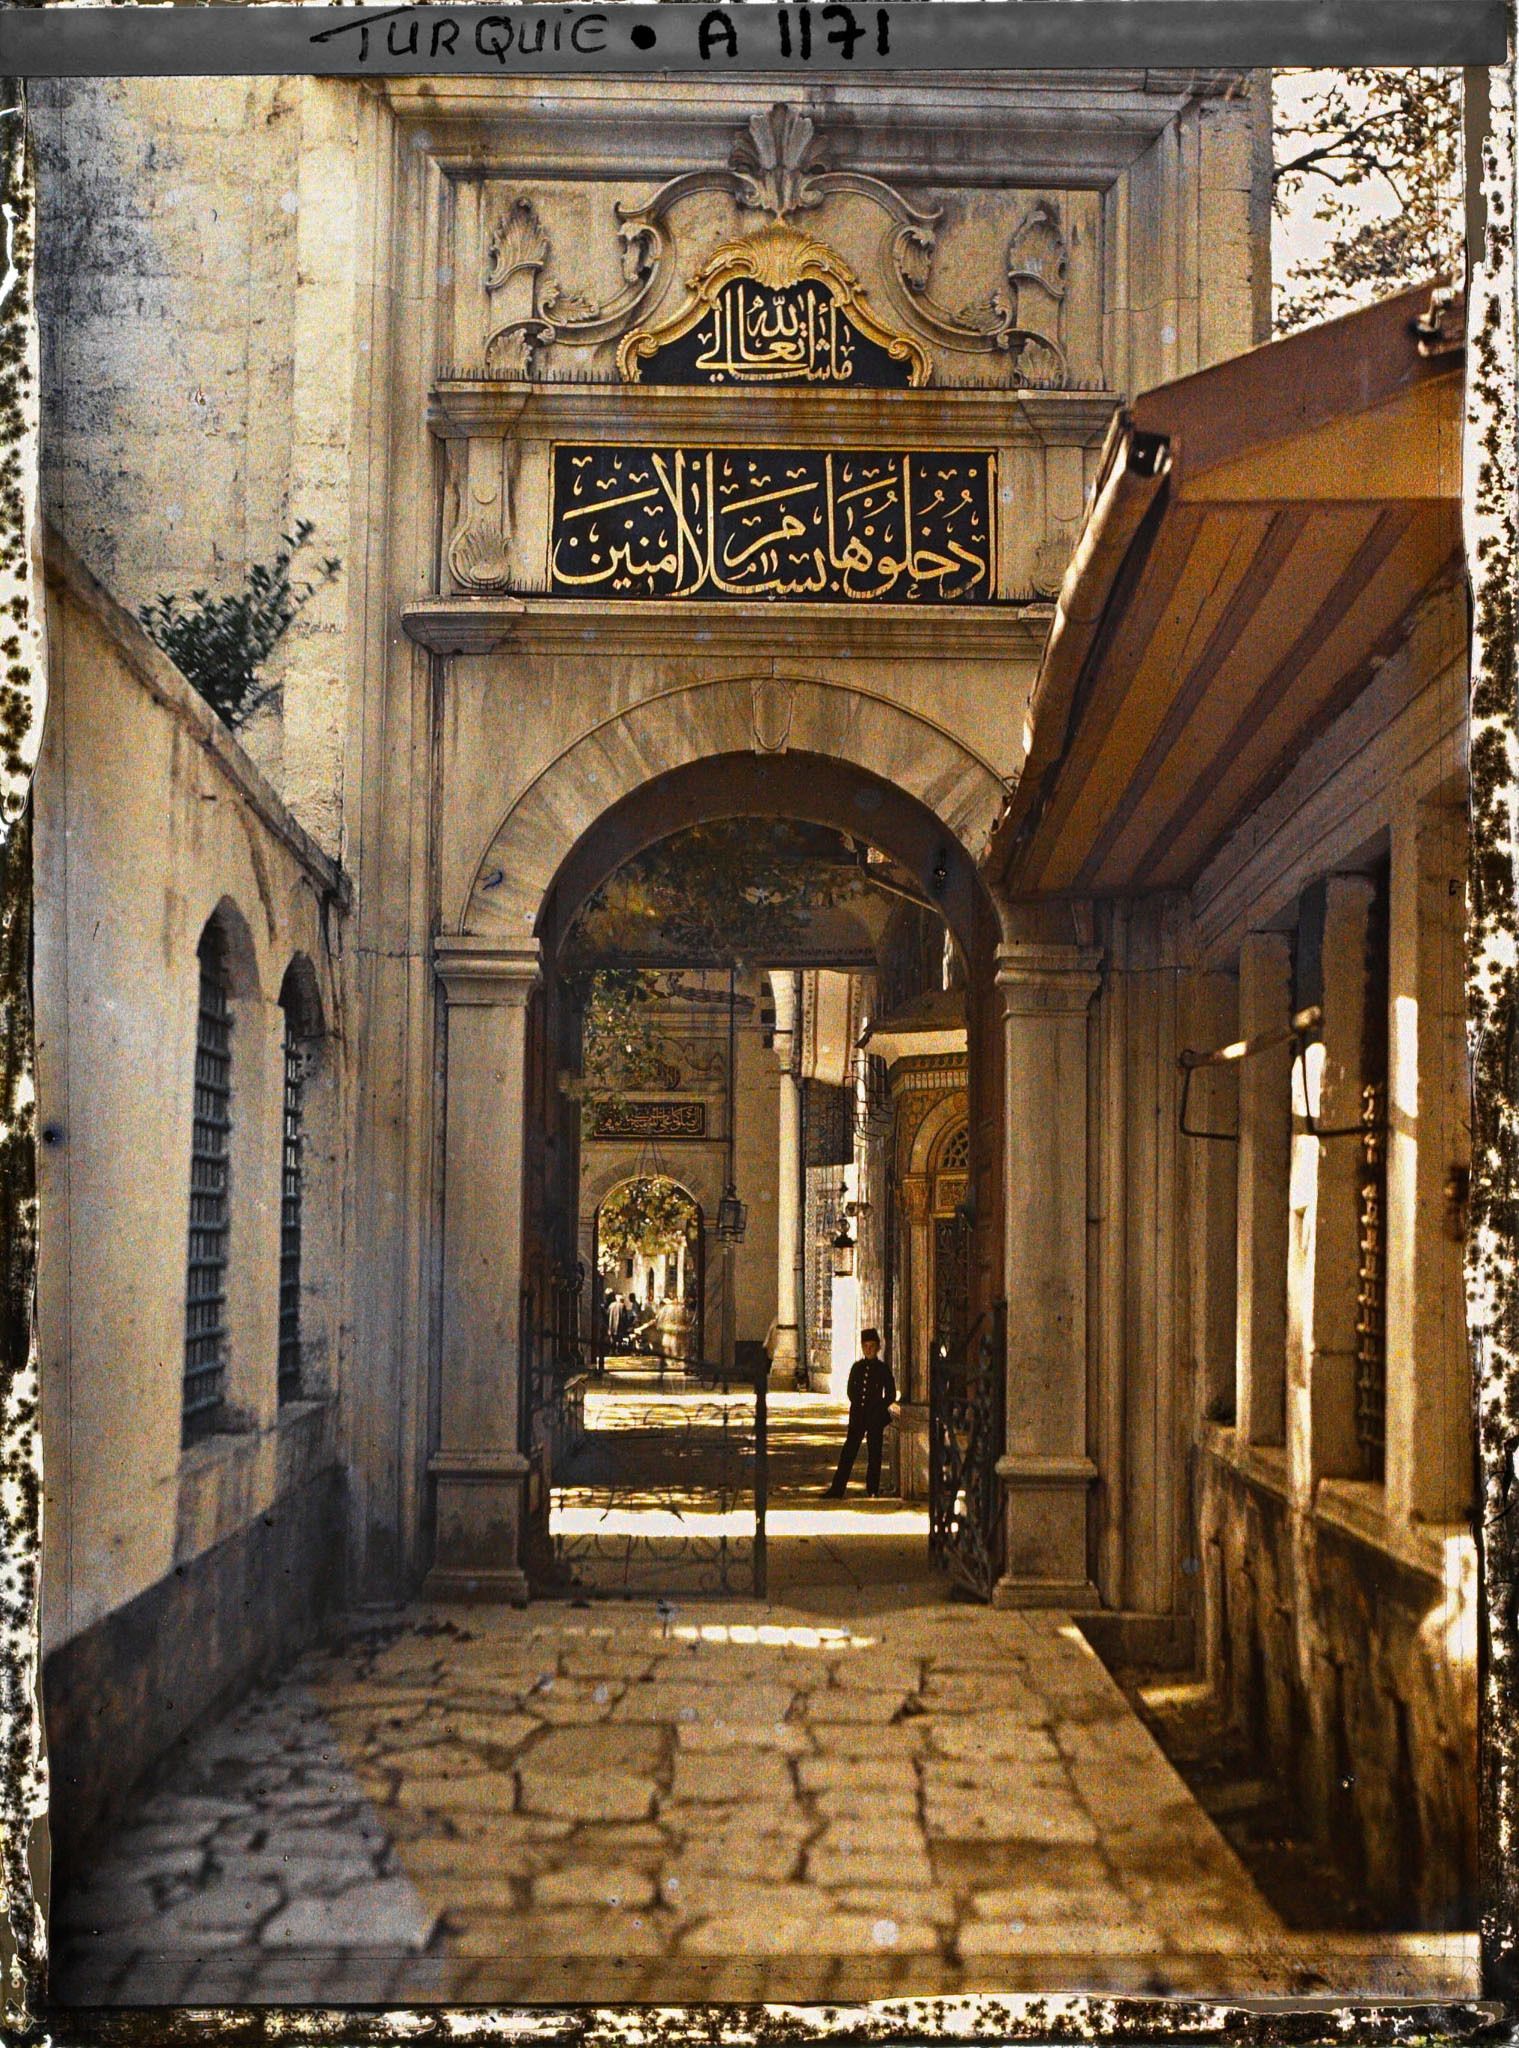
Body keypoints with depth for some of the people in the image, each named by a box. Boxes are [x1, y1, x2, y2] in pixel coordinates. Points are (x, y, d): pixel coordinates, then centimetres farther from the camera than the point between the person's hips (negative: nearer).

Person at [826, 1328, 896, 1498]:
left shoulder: (883, 1369, -1)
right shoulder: (857, 1367, 8)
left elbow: (891, 1395, 2)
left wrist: (876, 1409, -5)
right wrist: (858, 1405, 4)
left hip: (875, 1417, -3)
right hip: (857, 1417, 3)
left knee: (874, 1455, 3)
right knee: (848, 1452, 0)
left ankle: (872, 1490, 11)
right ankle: (837, 1489, 0)